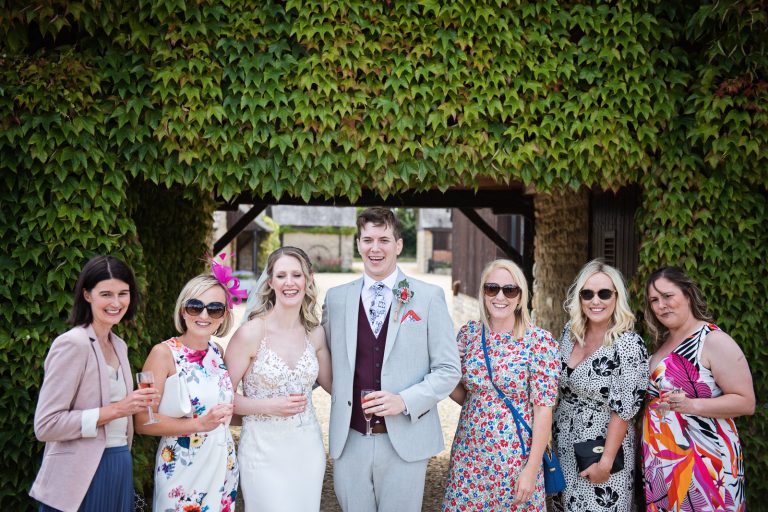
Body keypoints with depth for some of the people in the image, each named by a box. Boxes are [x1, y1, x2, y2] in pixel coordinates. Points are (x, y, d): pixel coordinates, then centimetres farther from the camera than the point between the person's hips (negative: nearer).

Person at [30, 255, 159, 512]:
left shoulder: (119, 345, 9)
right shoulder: (72, 344, -14)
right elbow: (45, 425, -19)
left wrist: (135, 404, 4)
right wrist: (115, 410, -21)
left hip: (120, 469, 7)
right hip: (82, 477, -7)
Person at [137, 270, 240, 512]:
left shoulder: (218, 352, 4)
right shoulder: (164, 353, -14)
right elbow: (143, 422, -18)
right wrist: (199, 424, -25)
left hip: (224, 467, 6)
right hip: (182, 470, -5)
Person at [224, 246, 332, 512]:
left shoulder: (315, 332, 2)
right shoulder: (251, 333, -13)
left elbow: (331, 383, 15)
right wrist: (269, 406, -20)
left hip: (308, 448, 5)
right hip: (264, 450, -5)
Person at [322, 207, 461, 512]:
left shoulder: (428, 297, 0)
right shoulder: (336, 298, 8)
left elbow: (448, 369, -1)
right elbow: (327, 361, 14)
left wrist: (405, 401, -13)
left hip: (405, 442, -2)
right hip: (349, 441, 2)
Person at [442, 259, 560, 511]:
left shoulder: (539, 341, -11)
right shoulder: (468, 333, 1)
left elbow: (543, 409, -11)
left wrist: (532, 469, -13)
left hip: (515, 455, -3)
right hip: (467, 452, 4)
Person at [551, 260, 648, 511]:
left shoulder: (629, 344, -18)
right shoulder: (570, 331, 1)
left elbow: (623, 410, -19)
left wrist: (606, 462, -19)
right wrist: (549, 436, 12)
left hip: (603, 448, -6)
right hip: (563, 444, 6)